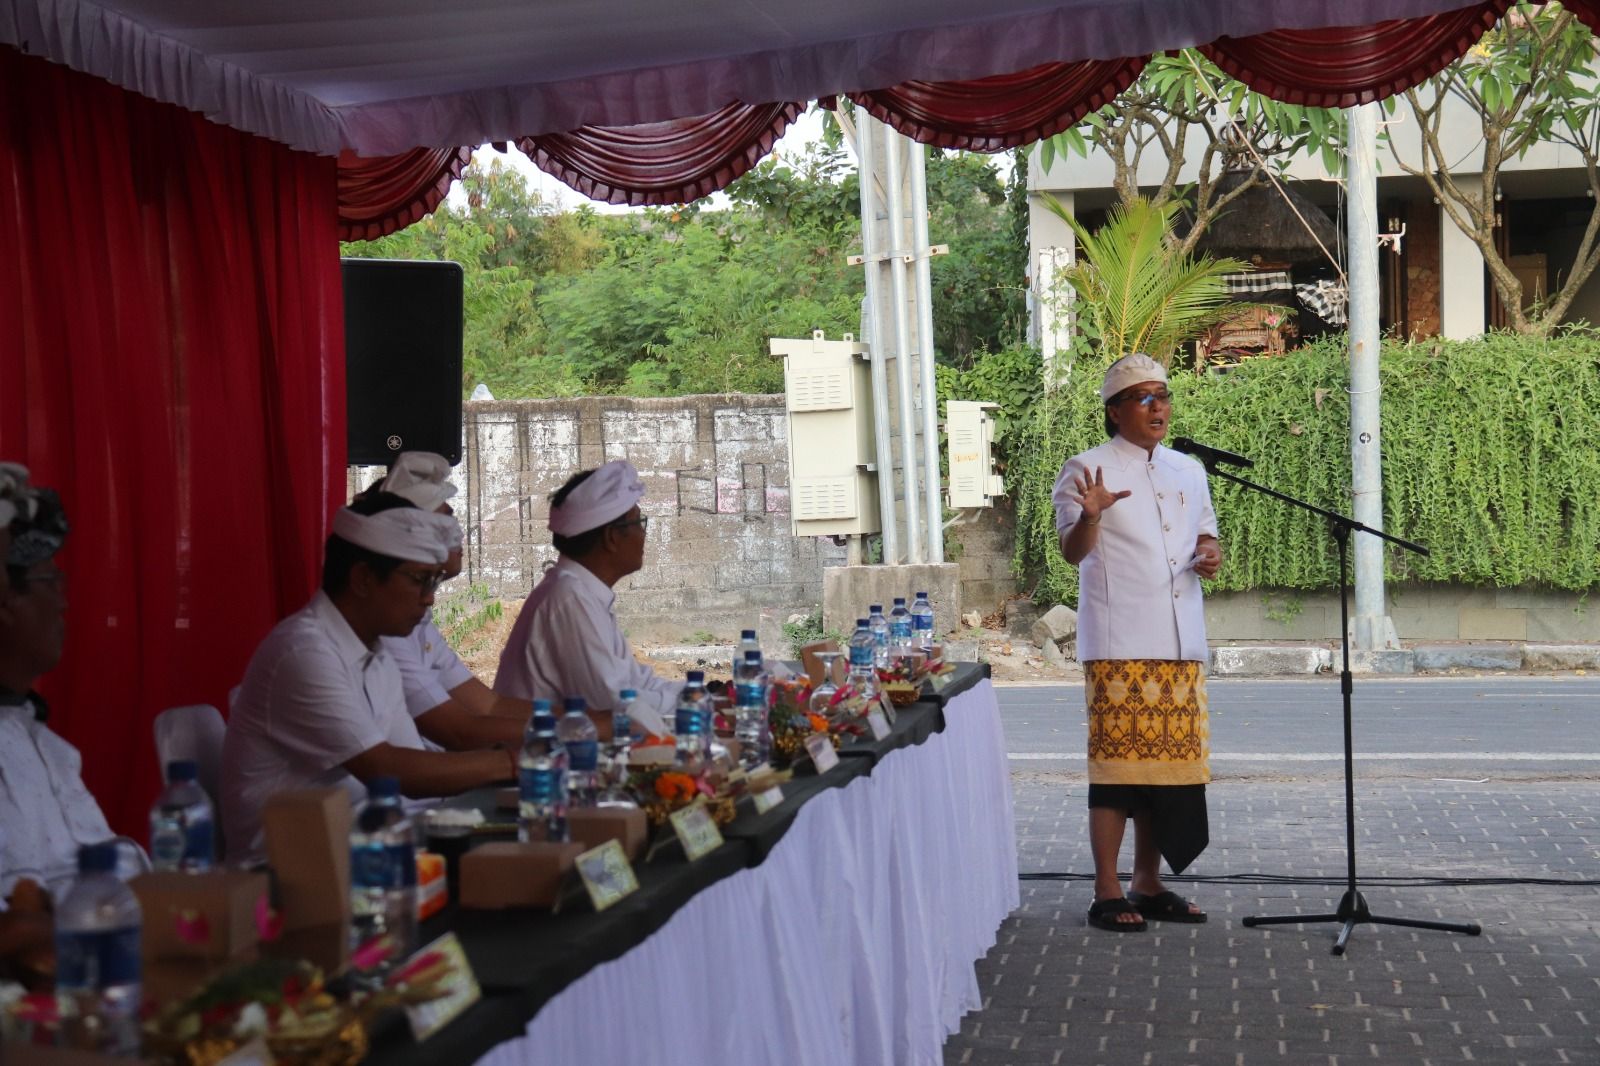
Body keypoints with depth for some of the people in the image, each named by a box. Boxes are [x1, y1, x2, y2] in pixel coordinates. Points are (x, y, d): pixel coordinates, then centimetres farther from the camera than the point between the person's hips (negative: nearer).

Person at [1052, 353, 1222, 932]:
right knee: (1116, 760, -7)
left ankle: (1148, 884, 19)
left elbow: (1206, 535, 26)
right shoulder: (1087, 470, -2)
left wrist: (1210, 555, 3)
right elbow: (1074, 552, -11)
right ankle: (1107, 893, -1)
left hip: (1180, 643, 6)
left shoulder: (1187, 471, 17)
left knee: (1171, 759, 8)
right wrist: (1090, 516, -32)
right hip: (1118, 644, -6)